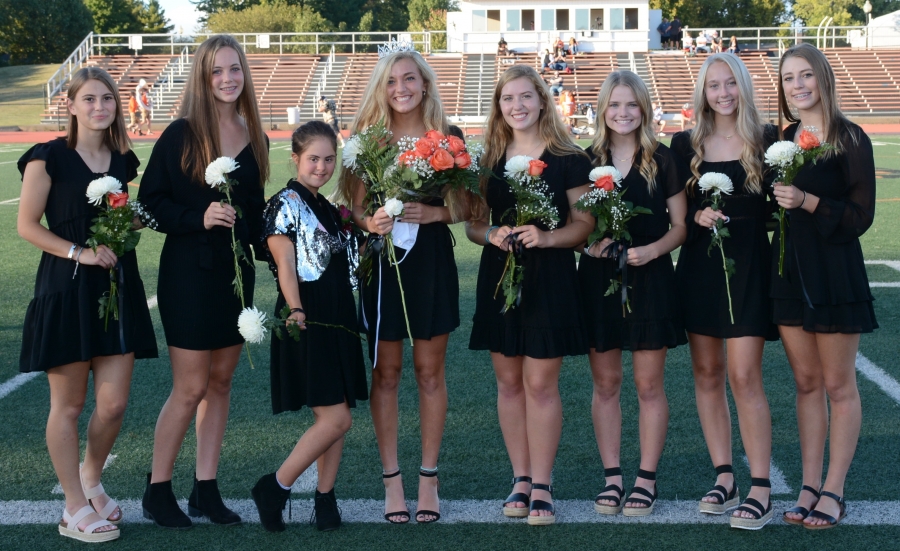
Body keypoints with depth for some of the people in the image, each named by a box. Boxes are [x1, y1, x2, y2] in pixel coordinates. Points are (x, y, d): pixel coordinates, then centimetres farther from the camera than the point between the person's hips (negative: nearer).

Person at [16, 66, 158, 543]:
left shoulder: (124, 160, 9)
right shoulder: (49, 158, -6)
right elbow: (27, 225, -7)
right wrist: (80, 252, -16)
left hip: (117, 288, 5)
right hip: (66, 290, -5)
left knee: (114, 403, 3)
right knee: (68, 404, 3)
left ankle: (90, 480, 30)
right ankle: (76, 509, 14)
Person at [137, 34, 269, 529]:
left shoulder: (253, 138, 6)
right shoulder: (181, 135, -9)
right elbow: (150, 201, -10)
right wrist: (198, 218, -23)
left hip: (236, 271, 5)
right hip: (189, 271, -5)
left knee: (220, 381, 9)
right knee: (190, 388, -2)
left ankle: (206, 488, 19)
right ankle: (157, 490, 14)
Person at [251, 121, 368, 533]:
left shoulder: (328, 208, 17)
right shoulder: (285, 204, -6)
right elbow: (285, 264, -15)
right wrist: (296, 310, -27)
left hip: (338, 318, 8)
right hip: (308, 320, -8)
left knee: (337, 416, 7)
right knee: (336, 418, -11)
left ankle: (325, 498, 16)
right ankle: (274, 488, 1)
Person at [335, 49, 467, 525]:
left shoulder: (446, 137, 1)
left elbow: (462, 206, 5)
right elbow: (351, 208, -1)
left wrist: (434, 212, -15)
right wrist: (371, 222, -22)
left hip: (433, 261, 0)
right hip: (382, 262, 0)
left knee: (430, 372, 7)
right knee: (386, 373, 6)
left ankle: (429, 477, 17)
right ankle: (391, 479, 15)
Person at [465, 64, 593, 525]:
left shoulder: (568, 159, -3)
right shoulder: (489, 159, 8)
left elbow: (584, 224, -3)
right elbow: (472, 224, 11)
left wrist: (546, 237, -20)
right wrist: (491, 235, -11)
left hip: (549, 279, -4)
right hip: (499, 277, 4)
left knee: (540, 384, -3)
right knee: (509, 383, 8)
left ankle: (541, 486, 4)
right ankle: (521, 479, 18)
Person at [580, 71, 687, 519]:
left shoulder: (662, 161, 0)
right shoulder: (587, 160, 4)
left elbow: (681, 226, 2)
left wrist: (653, 249, -15)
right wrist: (587, 243, -11)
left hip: (649, 279, -2)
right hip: (598, 279, 2)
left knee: (649, 384, 3)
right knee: (605, 384, 7)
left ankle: (647, 480, 12)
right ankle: (612, 477, 17)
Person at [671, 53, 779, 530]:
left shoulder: (767, 140, 0)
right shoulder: (686, 144, 5)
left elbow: (777, 207, 4)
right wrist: (698, 217, -12)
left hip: (749, 264, -3)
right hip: (699, 266, 3)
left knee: (744, 375, -9)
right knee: (707, 374, 6)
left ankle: (760, 490, -4)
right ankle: (724, 477, 16)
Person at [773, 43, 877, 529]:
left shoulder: (849, 139, -9)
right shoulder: (783, 140, 9)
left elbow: (861, 215, -13)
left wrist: (808, 202, -22)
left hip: (835, 272, -5)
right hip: (789, 270, 6)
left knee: (838, 385, 4)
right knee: (806, 383, 11)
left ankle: (833, 492, 12)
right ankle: (809, 487, 18)